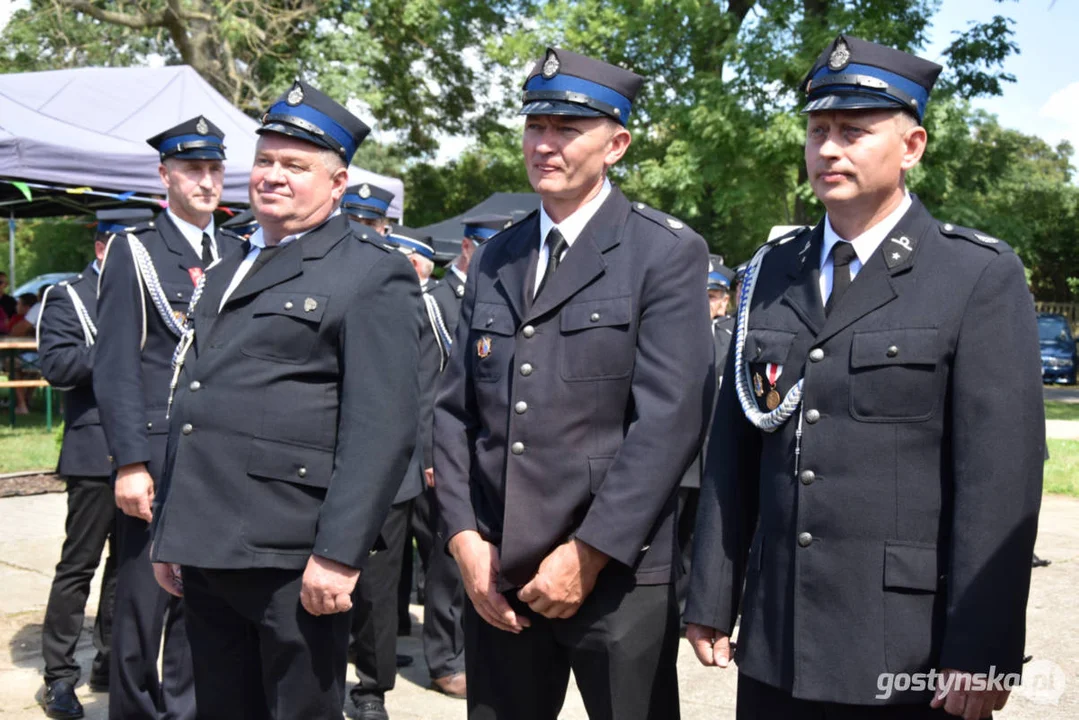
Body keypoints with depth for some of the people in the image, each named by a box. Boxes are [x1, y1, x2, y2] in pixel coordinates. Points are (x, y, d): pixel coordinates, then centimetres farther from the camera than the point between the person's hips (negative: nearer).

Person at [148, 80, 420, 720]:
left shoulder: (373, 275, -5)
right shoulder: (226, 273, 19)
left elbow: (383, 428, -14)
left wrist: (338, 554, -19)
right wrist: (169, 533, 19)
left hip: (291, 560, -7)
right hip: (205, 552, 7)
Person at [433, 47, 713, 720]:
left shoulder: (667, 253, -4)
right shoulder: (494, 260, 12)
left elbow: (671, 418, -13)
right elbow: (456, 409, 10)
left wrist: (589, 553, -14)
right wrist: (464, 537, -1)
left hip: (618, 575, -4)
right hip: (496, 573, 5)